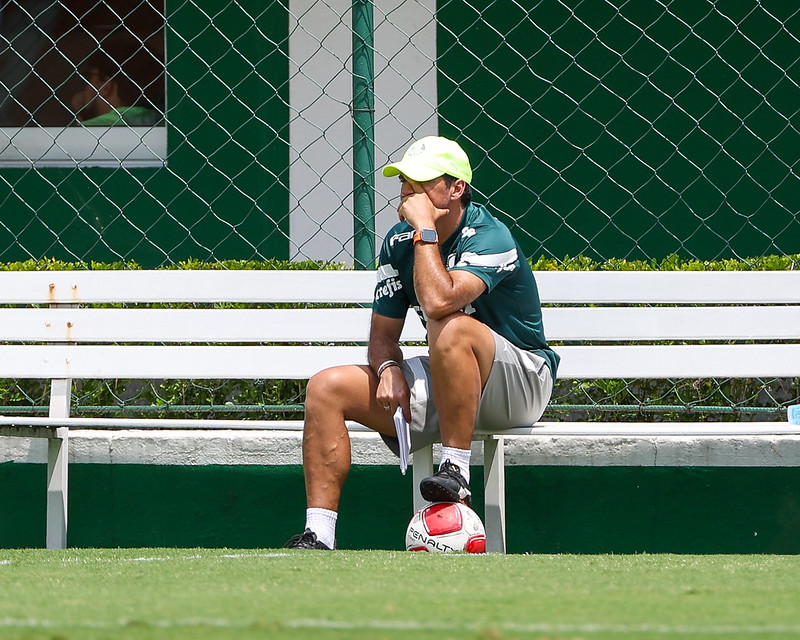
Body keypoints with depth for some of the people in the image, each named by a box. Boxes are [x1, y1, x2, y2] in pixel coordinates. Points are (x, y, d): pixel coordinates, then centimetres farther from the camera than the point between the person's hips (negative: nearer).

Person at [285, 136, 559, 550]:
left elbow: (439, 302, -37)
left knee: (452, 329, -38)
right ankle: (319, 535, -15)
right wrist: (388, 368, -16)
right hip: (443, 384, 7)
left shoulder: (489, 237, -19)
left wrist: (426, 229, -27)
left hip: (521, 382, -7)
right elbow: (383, 333, 7)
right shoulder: (399, 243, 3)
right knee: (327, 388, -7)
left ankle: (456, 472, -32)